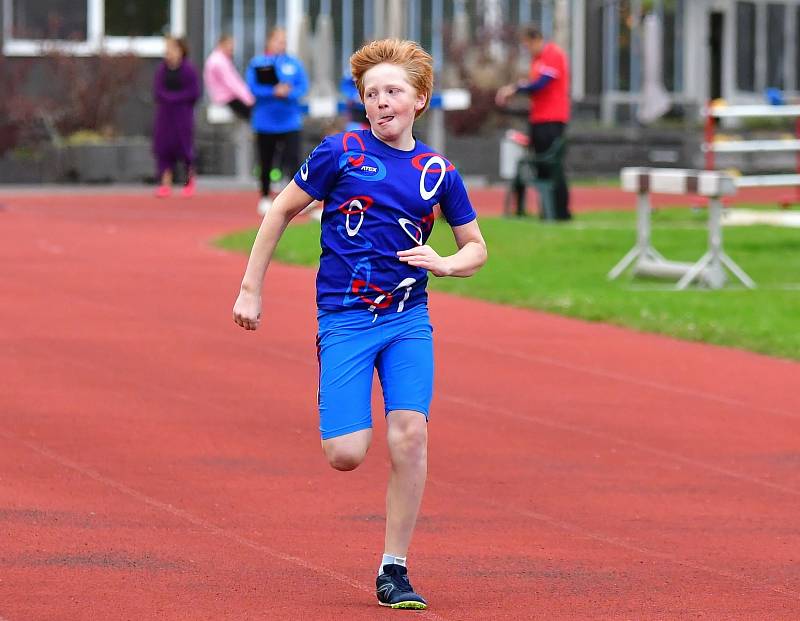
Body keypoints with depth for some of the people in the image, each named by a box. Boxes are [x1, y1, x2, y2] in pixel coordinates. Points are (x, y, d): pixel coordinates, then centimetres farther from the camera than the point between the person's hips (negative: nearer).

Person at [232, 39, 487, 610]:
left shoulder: (438, 172, 5)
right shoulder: (341, 153, -3)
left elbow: (476, 247, 15)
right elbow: (282, 211, 6)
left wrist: (443, 263, -7)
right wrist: (251, 289, 5)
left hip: (408, 317, 2)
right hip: (344, 320, -2)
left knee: (410, 433, -17)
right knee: (346, 456, -12)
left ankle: (394, 569, -5)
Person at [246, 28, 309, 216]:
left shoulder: (294, 63, 6)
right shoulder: (257, 64, 0)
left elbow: (303, 86, -1)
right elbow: (253, 87, -10)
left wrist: (288, 93, -20)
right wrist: (274, 92, -22)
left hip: (290, 121, 0)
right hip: (265, 121, 0)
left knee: (293, 159, -13)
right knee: (266, 163, 9)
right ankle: (265, 198, 24)